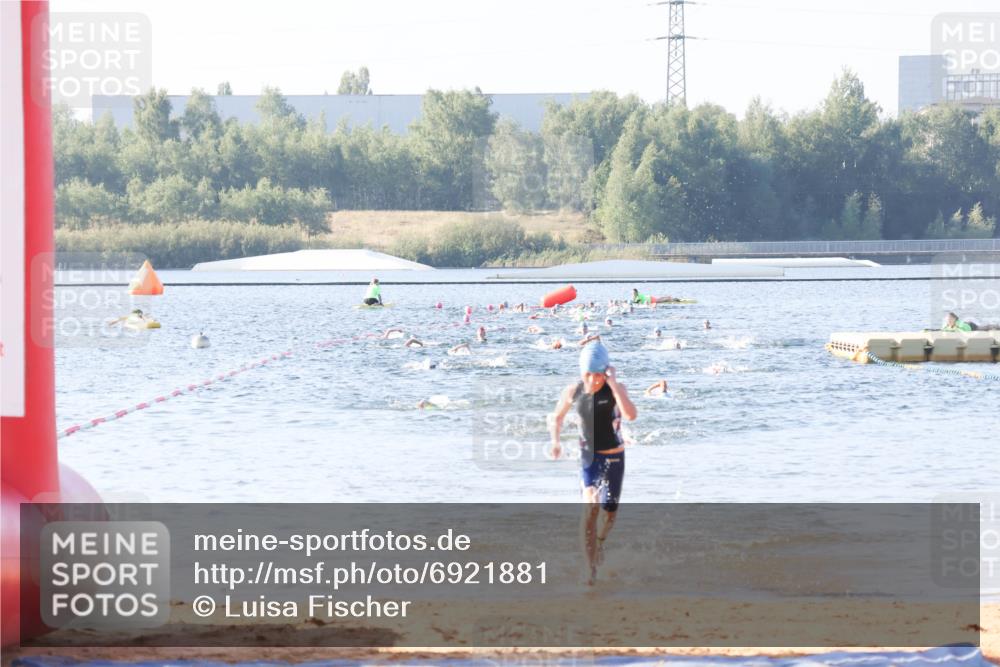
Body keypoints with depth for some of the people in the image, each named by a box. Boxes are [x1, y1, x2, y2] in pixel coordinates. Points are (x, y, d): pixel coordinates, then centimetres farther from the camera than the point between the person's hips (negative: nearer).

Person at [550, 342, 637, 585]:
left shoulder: (616, 389, -14)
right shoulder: (573, 392, -6)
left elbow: (631, 415, -33)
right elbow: (558, 416, 14)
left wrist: (613, 383, -33)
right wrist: (555, 441, 0)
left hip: (613, 457, 0)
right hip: (588, 456, 0)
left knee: (609, 511, 12)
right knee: (591, 506, -20)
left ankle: (600, 541, 48)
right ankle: (591, 567, -19)